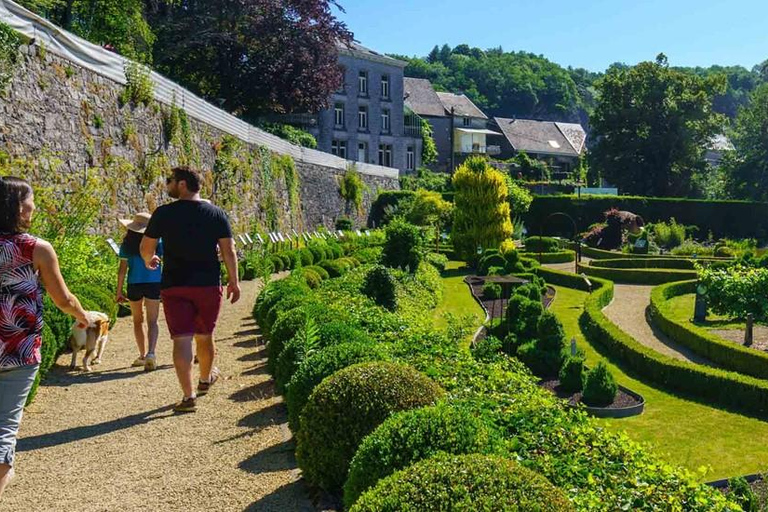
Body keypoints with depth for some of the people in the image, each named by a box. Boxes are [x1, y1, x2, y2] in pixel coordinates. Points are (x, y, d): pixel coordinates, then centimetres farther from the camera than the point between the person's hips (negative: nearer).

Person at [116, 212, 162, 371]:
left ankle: (142, 355, 25)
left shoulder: (127, 243, 2)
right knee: (152, 322, -1)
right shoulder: (157, 241, 1)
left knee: (138, 321, 18)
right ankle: (151, 353, -23)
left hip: (134, 284, 1)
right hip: (154, 283, -1)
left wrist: (119, 291, 6)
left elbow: (123, 268, 1)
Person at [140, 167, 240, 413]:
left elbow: (146, 247, 1)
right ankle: (205, 379, 40)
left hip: (174, 286, -2)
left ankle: (188, 395, -9)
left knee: (181, 339, -3)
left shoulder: (163, 213, -5)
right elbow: (228, 250, -2)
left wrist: (149, 260, 23)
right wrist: (234, 282, 6)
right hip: (208, 285, 2)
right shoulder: (217, 213, 0)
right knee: (204, 336, 18)